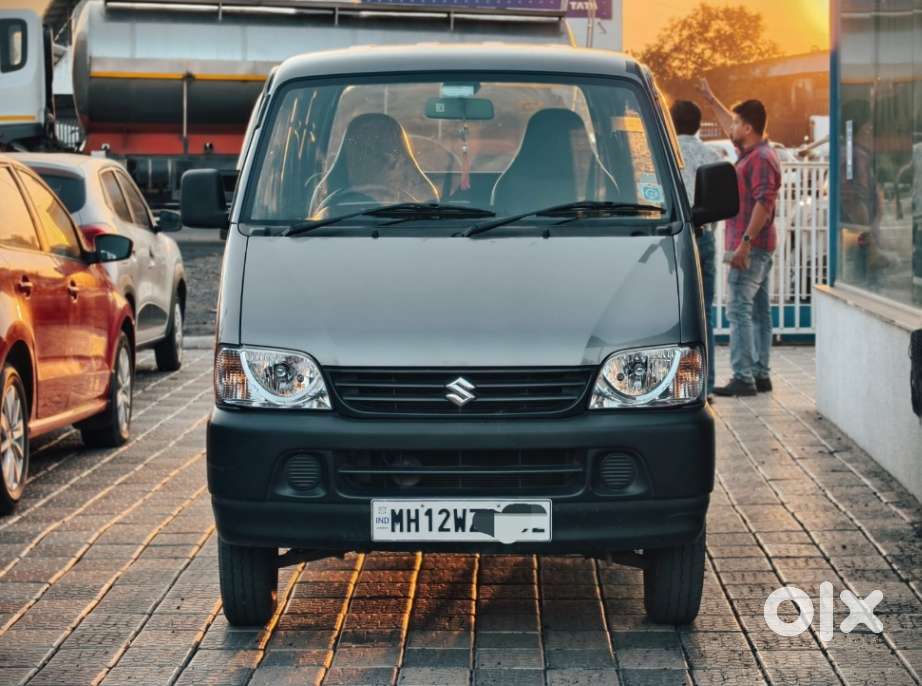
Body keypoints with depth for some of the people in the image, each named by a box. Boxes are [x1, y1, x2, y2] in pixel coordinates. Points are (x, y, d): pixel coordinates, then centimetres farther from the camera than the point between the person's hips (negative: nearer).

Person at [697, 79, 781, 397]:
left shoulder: (761, 159, -16)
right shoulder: (751, 152, 14)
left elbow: (764, 203, -24)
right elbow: (731, 128, 35)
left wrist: (745, 242, -27)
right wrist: (712, 101, 42)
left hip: (750, 247, -11)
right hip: (758, 248, 11)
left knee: (739, 310, -12)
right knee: (759, 311, 11)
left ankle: (743, 378, -16)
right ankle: (761, 374, 15)